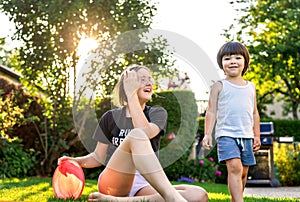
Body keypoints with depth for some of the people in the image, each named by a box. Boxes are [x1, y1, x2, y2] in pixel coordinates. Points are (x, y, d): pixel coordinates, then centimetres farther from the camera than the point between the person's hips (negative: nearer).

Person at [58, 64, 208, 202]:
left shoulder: (158, 113, 14)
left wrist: (132, 95, -6)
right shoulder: (111, 117, 15)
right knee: (135, 135, -31)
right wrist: (75, 161, -2)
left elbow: (146, 132, -10)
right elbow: (99, 157, 17)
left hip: (144, 184, 2)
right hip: (113, 182, -2)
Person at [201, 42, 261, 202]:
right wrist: (207, 134, -10)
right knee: (234, 167, -20)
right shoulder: (219, 86, 3)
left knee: (243, 172, 8)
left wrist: (256, 136, 16)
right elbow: (211, 112, -1)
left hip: (246, 135, 5)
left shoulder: (251, 87, 15)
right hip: (226, 134, -5)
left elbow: (254, 113, 19)